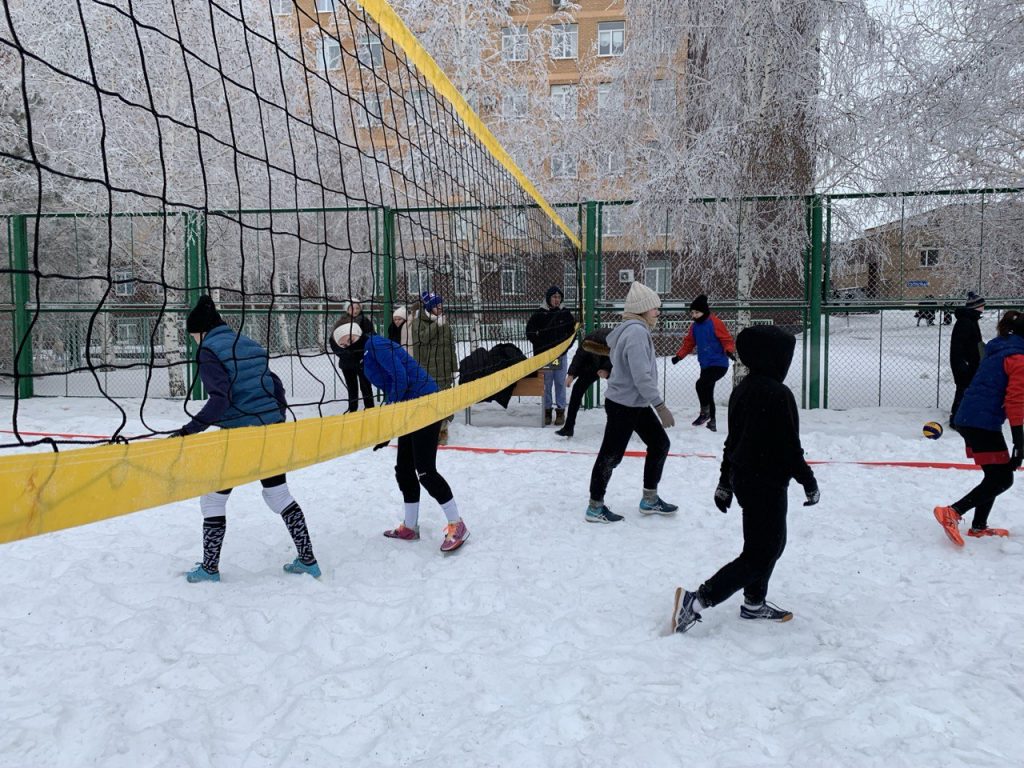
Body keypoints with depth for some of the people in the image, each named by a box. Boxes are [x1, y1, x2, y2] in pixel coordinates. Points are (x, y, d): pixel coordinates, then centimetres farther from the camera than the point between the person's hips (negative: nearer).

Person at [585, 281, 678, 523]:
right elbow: (642, 376, -26)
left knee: (660, 444, 15)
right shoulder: (637, 332, -22)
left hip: (637, 404, 10)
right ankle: (595, 507, 14)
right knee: (611, 455, 1)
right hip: (623, 405, -10)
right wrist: (660, 406, -23)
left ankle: (650, 500, 26)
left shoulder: (634, 330, 10)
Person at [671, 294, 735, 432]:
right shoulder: (694, 326, 9)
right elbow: (688, 343, 14)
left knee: (701, 384, -24)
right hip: (705, 365, 8)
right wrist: (679, 356, 1)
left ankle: (705, 413, -6)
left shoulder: (715, 323, -12)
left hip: (719, 364, -8)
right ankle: (712, 422, 24)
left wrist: (729, 351, -31)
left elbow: (727, 339, -13)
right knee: (707, 393, 11)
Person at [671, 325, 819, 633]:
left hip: (742, 478, 9)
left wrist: (725, 481, 19)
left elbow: (732, 438, 13)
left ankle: (754, 603, 34)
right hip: (767, 483, -9)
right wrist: (808, 481, -6)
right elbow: (789, 446, -19)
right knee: (759, 555, -2)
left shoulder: (742, 389, 7)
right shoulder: (778, 395, -20)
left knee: (772, 542, 24)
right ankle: (696, 600, -8)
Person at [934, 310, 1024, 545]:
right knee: (1003, 478, -4)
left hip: (968, 419, 9)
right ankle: (952, 513, -11)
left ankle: (978, 527, 23)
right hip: (983, 423, -9)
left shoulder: (999, 351, 19)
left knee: (996, 475, 18)